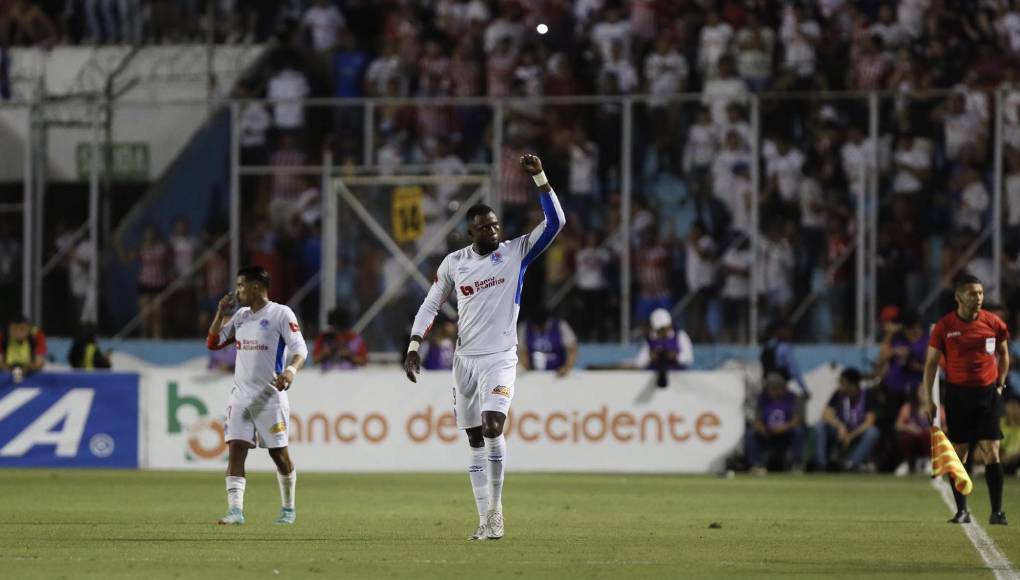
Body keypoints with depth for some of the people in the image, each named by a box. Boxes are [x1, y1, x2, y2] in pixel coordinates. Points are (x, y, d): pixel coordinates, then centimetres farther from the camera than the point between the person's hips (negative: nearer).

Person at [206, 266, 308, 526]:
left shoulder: (281, 314, -6)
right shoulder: (241, 316, 13)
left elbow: (300, 348, -11)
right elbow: (213, 342, 18)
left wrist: (291, 370, -30)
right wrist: (221, 311, 7)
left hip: (270, 396, -5)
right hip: (241, 395, 5)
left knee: (279, 453, 4)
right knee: (235, 450, -9)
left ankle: (288, 509, 23)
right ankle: (235, 511, -16)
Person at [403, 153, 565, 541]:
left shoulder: (515, 253, -3)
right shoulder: (454, 263, 5)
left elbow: (554, 222, -11)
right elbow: (430, 305, 13)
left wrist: (539, 177, -19)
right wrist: (413, 347, 4)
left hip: (500, 359, -4)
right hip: (466, 359, 4)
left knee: (493, 427, -22)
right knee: (475, 440, 5)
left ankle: (495, 508, -10)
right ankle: (486, 519, 9)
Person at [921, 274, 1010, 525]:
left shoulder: (994, 323, -1)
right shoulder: (944, 327, -5)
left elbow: (1003, 354, 15)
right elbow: (931, 362, 1)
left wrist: (1000, 384, 10)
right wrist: (928, 399, -3)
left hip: (987, 392, 0)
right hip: (956, 393, 0)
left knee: (991, 452, -6)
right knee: (958, 453, 1)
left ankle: (997, 512, -3)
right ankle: (962, 511, 10)